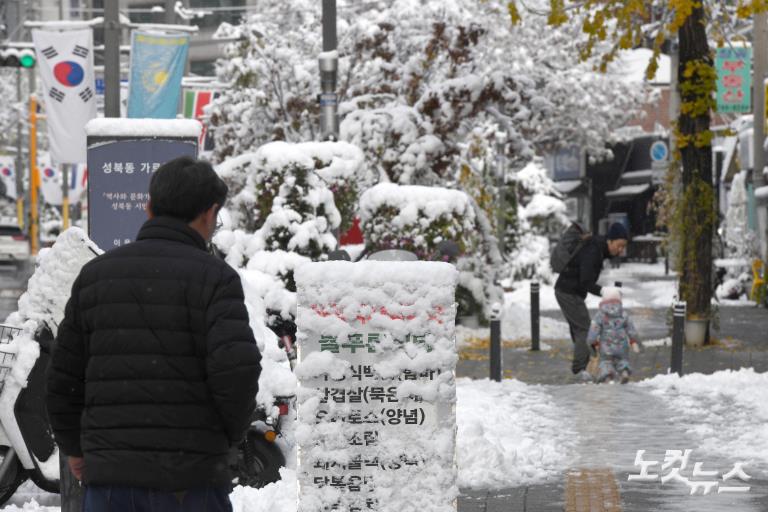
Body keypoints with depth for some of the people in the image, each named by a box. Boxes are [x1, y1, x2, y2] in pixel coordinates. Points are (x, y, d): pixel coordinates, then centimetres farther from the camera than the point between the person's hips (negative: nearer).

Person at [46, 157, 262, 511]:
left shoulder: (95, 274, 6)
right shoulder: (214, 278, -6)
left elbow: (64, 379, 9)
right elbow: (238, 370, -20)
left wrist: (72, 445, 26)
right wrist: (231, 432, 0)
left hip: (112, 478, 3)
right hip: (189, 481, -3)